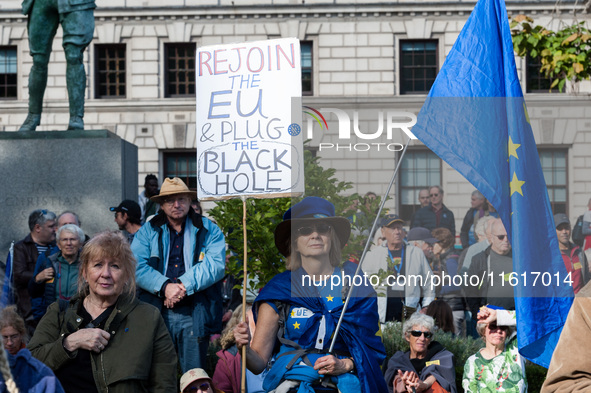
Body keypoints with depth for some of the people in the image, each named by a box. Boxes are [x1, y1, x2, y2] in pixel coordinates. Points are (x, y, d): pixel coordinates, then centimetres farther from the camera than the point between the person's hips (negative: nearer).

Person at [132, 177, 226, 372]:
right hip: (157, 313, 1)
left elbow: (216, 265, -6)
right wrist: (165, 286, -16)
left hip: (194, 315, -1)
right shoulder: (148, 231, 12)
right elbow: (136, 267, -1)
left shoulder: (208, 230, 9)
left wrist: (184, 286, -17)